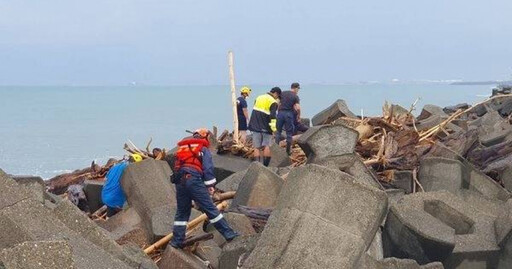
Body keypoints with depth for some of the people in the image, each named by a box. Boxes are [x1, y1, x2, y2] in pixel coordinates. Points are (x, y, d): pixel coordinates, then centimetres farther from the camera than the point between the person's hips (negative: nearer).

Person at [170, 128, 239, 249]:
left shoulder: (181, 148, 29)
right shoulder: (203, 149, 11)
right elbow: (208, 168, -3)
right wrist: (210, 185, -3)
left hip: (179, 181, 5)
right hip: (194, 179, -5)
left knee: (181, 212, 15)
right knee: (210, 209, -4)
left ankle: (176, 241, 14)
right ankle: (228, 233, -4)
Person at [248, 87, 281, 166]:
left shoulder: (259, 98, 14)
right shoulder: (273, 102, -7)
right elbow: (273, 116, -18)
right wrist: (274, 127, -19)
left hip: (256, 127, 4)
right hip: (266, 128, -4)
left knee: (257, 147, 2)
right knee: (266, 146, 4)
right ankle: (265, 165, -3)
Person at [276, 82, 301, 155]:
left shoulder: (283, 93, 8)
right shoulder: (295, 97, -3)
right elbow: (298, 108, -13)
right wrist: (299, 115, 2)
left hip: (280, 113, 3)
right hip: (289, 114, -3)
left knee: (278, 131, 11)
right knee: (289, 133, 7)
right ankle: (288, 150, 11)